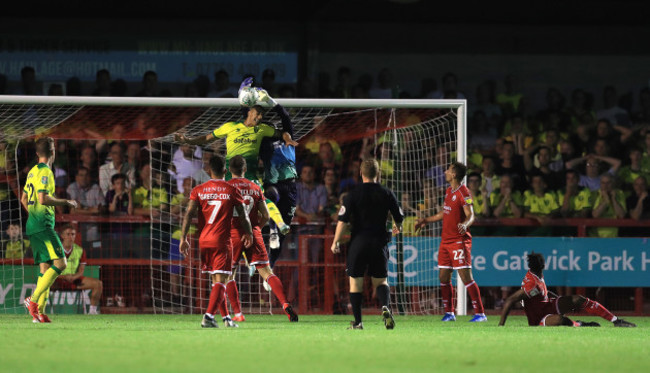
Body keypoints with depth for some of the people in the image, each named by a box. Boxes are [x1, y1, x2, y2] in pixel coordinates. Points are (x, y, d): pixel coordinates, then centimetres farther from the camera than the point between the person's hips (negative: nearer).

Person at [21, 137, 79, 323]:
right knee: (60, 263, -13)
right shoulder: (45, 172, -11)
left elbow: (24, 199, 25)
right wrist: (66, 202, -11)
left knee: (45, 268, 8)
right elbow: (43, 199, -21)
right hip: (43, 225, -9)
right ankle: (33, 299, -19)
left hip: (32, 225, 9)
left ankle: (40, 312, 1)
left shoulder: (32, 171, 17)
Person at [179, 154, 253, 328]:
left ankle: (225, 317, 22)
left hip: (204, 241, 4)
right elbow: (243, 216, 5)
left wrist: (183, 238, -3)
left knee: (215, 280, 16)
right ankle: (208, 316, -22)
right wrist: (248, 234, 23)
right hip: (222, 241, -4)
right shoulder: (232, 191, -1)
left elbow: (189, 214, -4)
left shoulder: (199, 190, 4)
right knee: (220, 281, -6)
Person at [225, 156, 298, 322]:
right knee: (266, 272, 1)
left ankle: (238, 313, 5)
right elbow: (266, 216, 8)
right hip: (254, 234, 3)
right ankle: (285, 304, -16)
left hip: (234, 233, -3)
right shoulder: (255, 188, 9)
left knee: (229, 274, 11)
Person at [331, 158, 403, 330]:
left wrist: (336, 242, 1)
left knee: (355, 282, 8)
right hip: (379, 243, 2)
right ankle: (386, 306, -17)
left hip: (358, 242, -2)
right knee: (381, 281, 13)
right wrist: (397, 227, 32)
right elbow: (399, 217, 9)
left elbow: (343, 220, -10)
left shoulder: (353, 194, -5)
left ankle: (357, 322, 5)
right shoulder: (386, 194, 1)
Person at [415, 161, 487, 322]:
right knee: (444, 277, 8)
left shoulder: (463, 192, -12)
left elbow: (471, 215, -19)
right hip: (446, 240, 9)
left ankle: (480, 313, -11)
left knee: (466, 276, -13)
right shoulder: (449, 191, 15)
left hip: (459, 241, -9)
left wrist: (465, 224, -40)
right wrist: (426, 220, 33)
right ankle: (449, 312, 19)